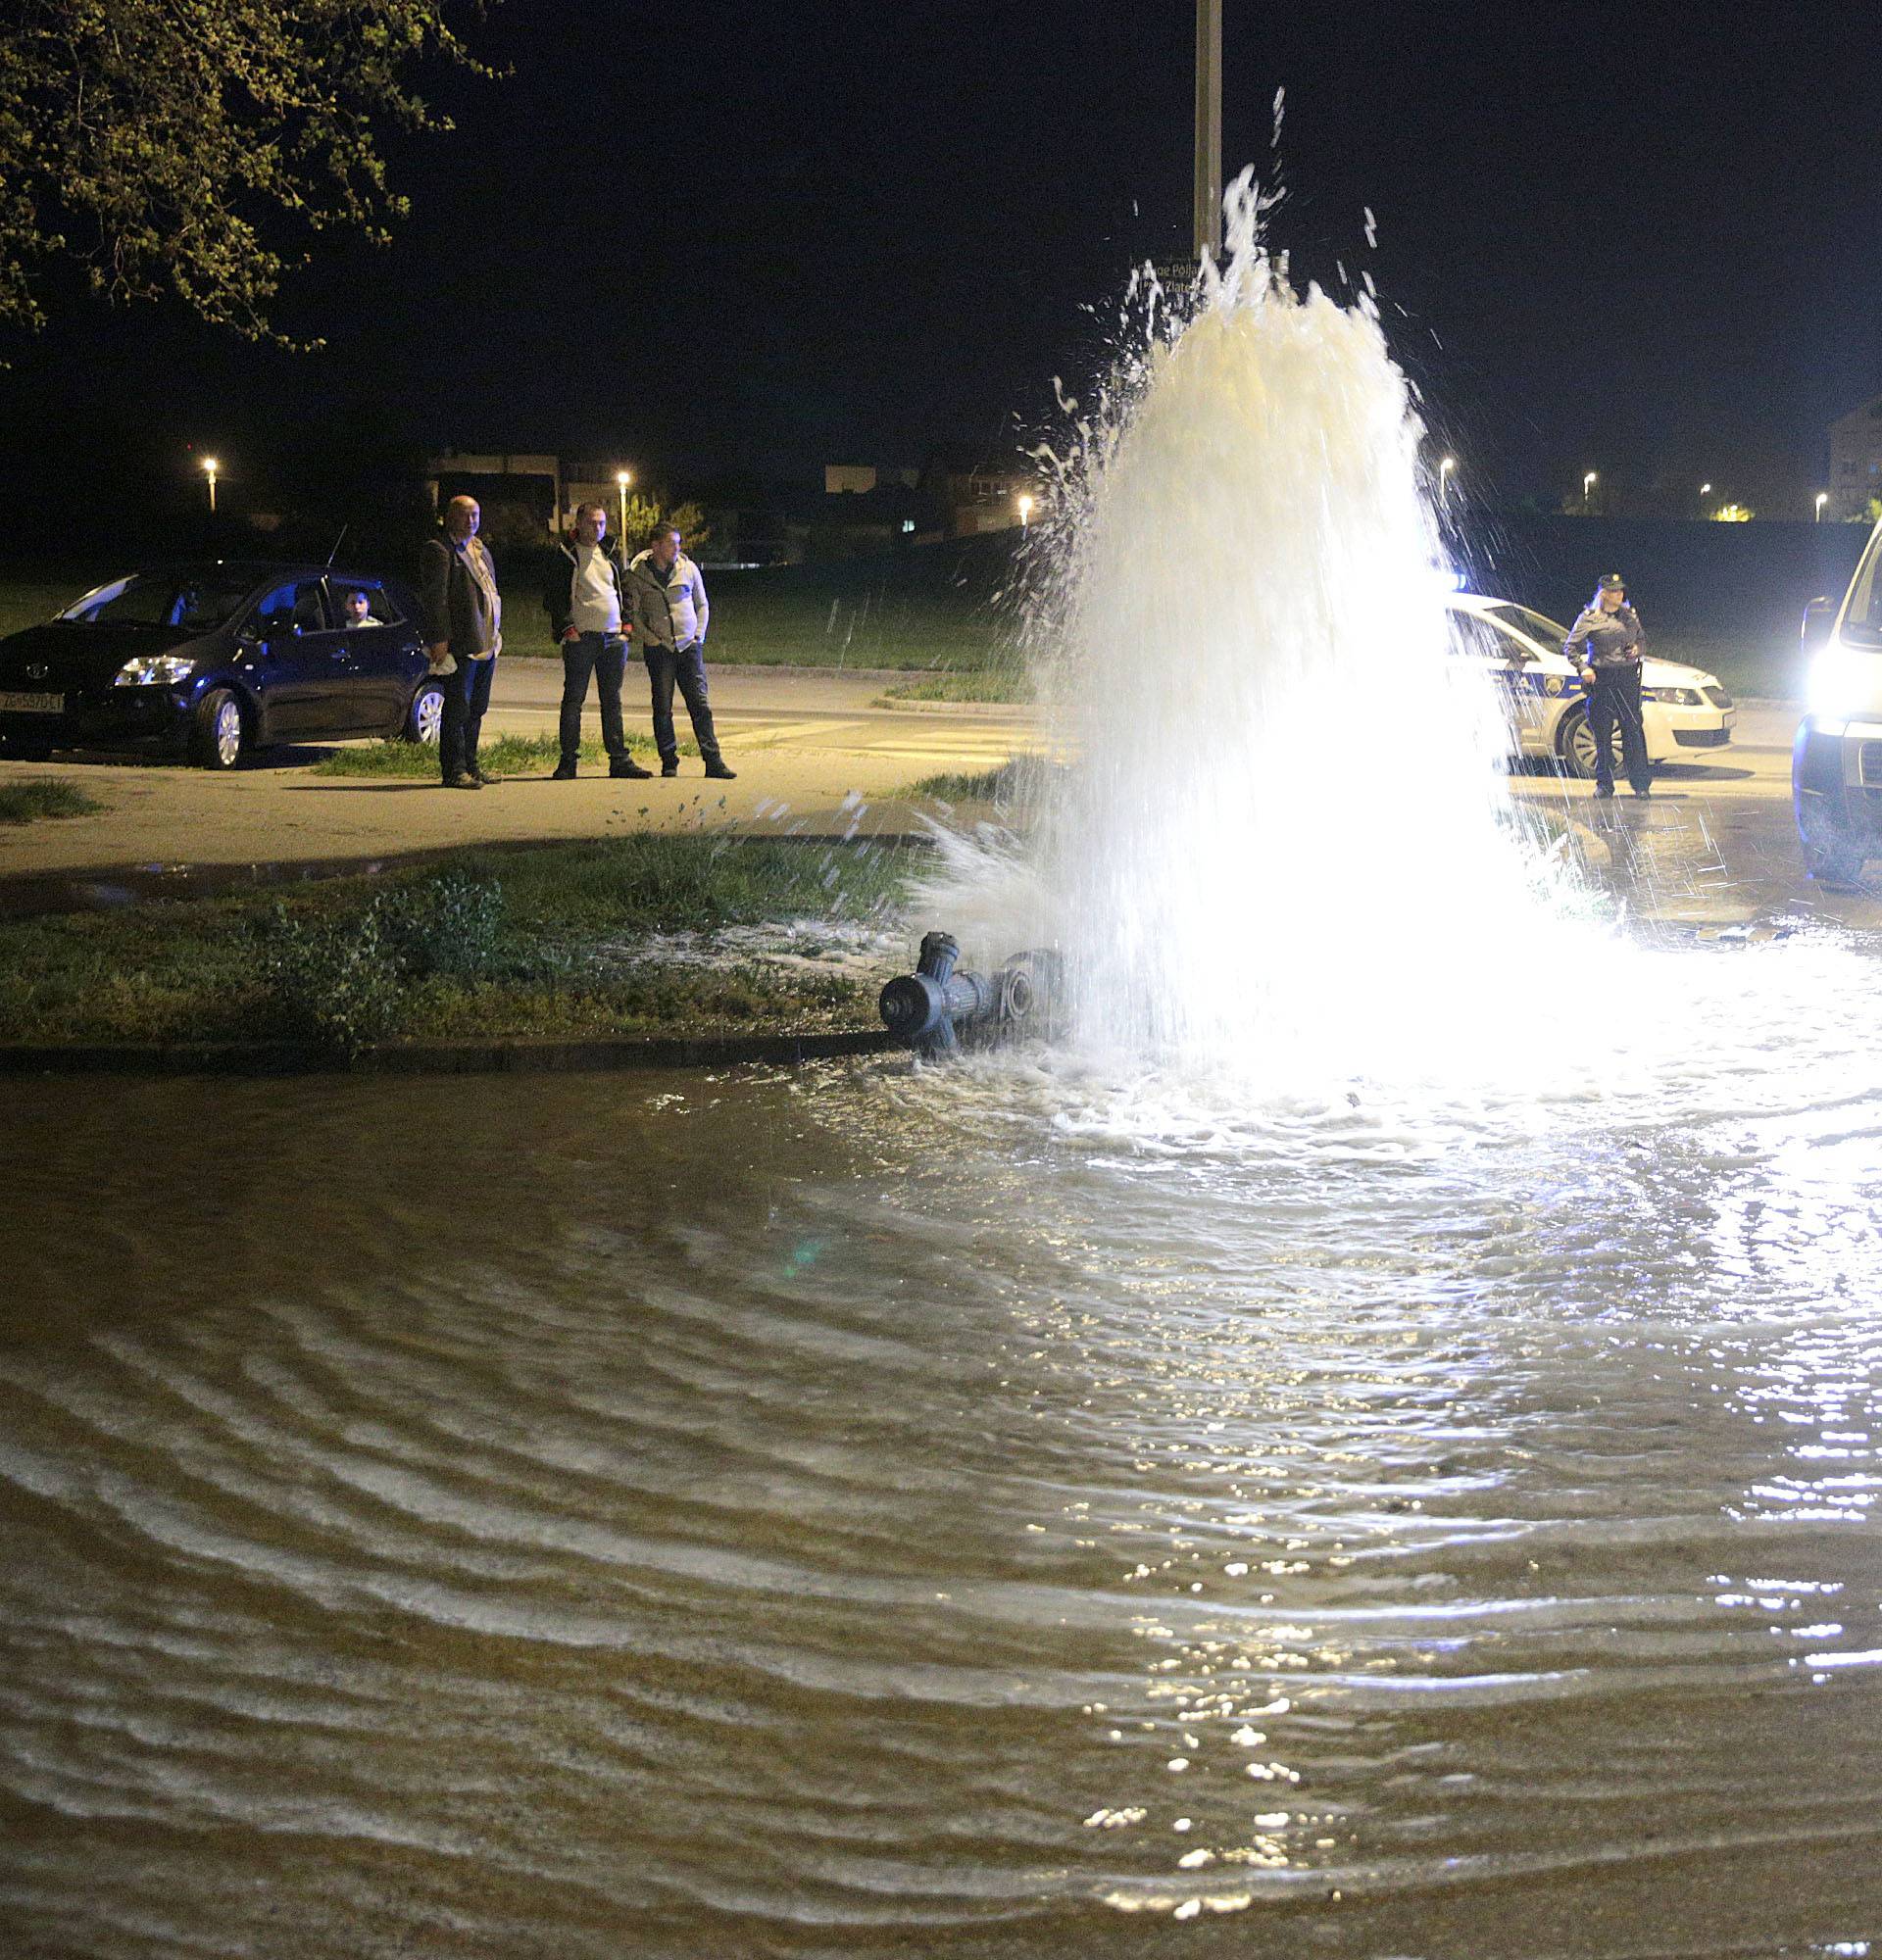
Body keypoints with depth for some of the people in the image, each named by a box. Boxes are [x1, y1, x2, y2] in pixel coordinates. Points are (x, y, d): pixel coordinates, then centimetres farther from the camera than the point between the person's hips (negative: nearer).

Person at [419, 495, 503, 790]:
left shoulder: (480, 550, 20)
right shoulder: (439, 550, -8)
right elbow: (435, 598, -14)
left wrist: (496, 633, 18)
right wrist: (439, 640, -19)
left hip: (486, 643, 9)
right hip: (460, 643, -9)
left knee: (476, 708, 13)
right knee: (458, 707, -6)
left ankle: (470, 765, 20)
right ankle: (454, 770, -4)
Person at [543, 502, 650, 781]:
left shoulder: (609, 556, 16)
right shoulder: (565, 557, -1)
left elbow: (623, 592, 23)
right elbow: (552, 597, -4)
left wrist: (625, 626, 11)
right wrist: (567, 628, -12)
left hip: (613, 639, 5)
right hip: (581, 639, -5)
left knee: (612, 700, 8)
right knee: (574, 699, -4)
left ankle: (619, 759, 10)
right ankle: (568, 761, -1)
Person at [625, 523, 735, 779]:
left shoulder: (688, 568, 6)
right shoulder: (638, 574, -1)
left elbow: (702, 605, 15)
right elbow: (634, 613, 3)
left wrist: (698, 636, 5)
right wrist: (649, 641, -6)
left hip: (689, 646, 2)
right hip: (659, 650, -2)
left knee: (700, 705, -3)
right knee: (662, 708, -1)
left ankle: (713, 761, -3)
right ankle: (669, 762, 7)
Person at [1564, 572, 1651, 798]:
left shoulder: (1630, 616, 11)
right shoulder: (1589, 617, 0)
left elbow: (1642, 638, 25)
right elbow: (1570, 646, 0)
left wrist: (1637, 648, 2)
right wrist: (1583, 668, -12)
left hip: (1628, 677, 2)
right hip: (1600, 679, -2)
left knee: (1633, 730, -3)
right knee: (1602, 734, 2)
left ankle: (1641, 784, 0)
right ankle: (1604, 784, 11)